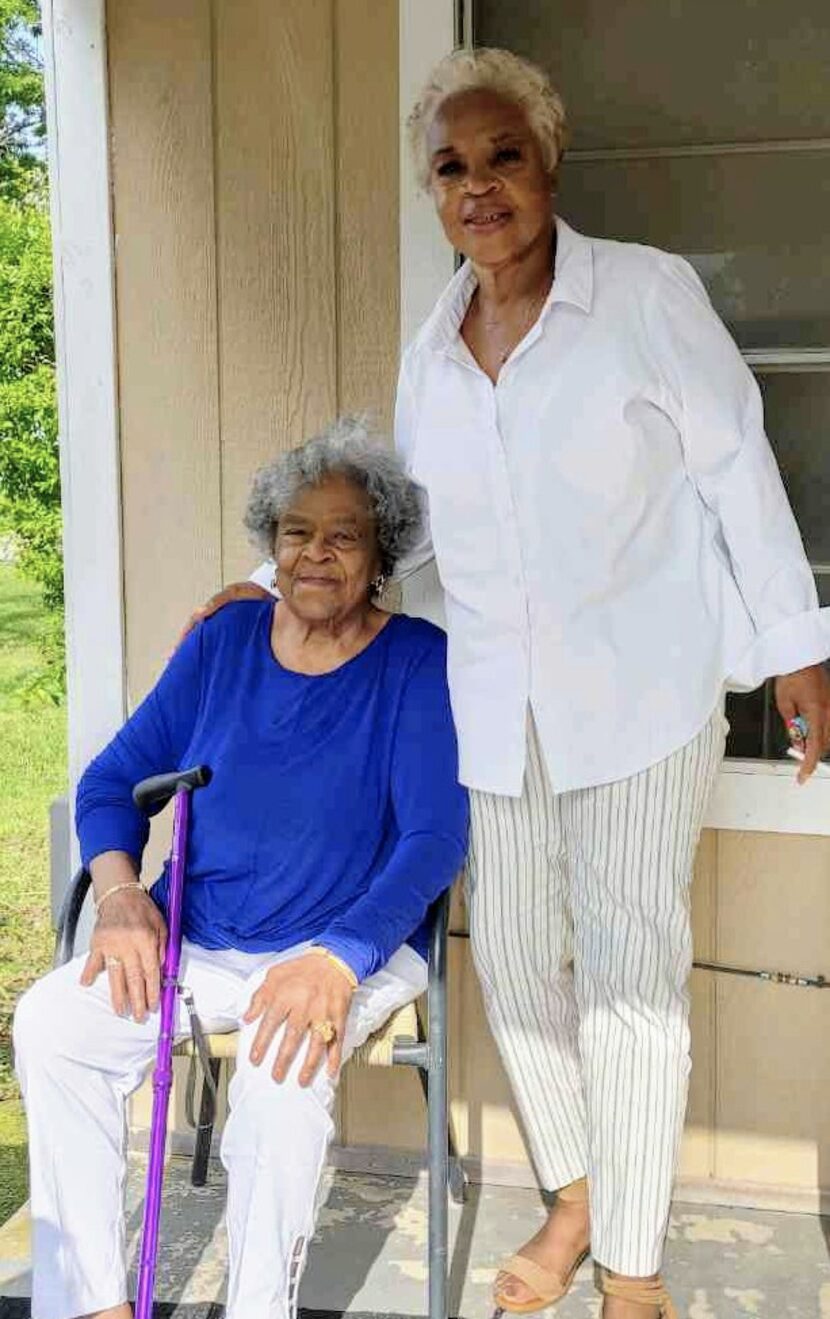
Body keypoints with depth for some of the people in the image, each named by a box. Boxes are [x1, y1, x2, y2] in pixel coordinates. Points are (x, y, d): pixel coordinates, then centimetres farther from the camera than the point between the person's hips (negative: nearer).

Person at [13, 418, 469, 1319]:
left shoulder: (416, 661, -6)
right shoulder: (223, 642, 6)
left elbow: (434, 837, -15)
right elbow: (114, 779, 9)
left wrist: (337, 960, -29)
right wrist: (119, 891, -11)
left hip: (355, 947, -4)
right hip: (193, 939, 4)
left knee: (284, 1065, -34)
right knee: (48, 1022, -17)